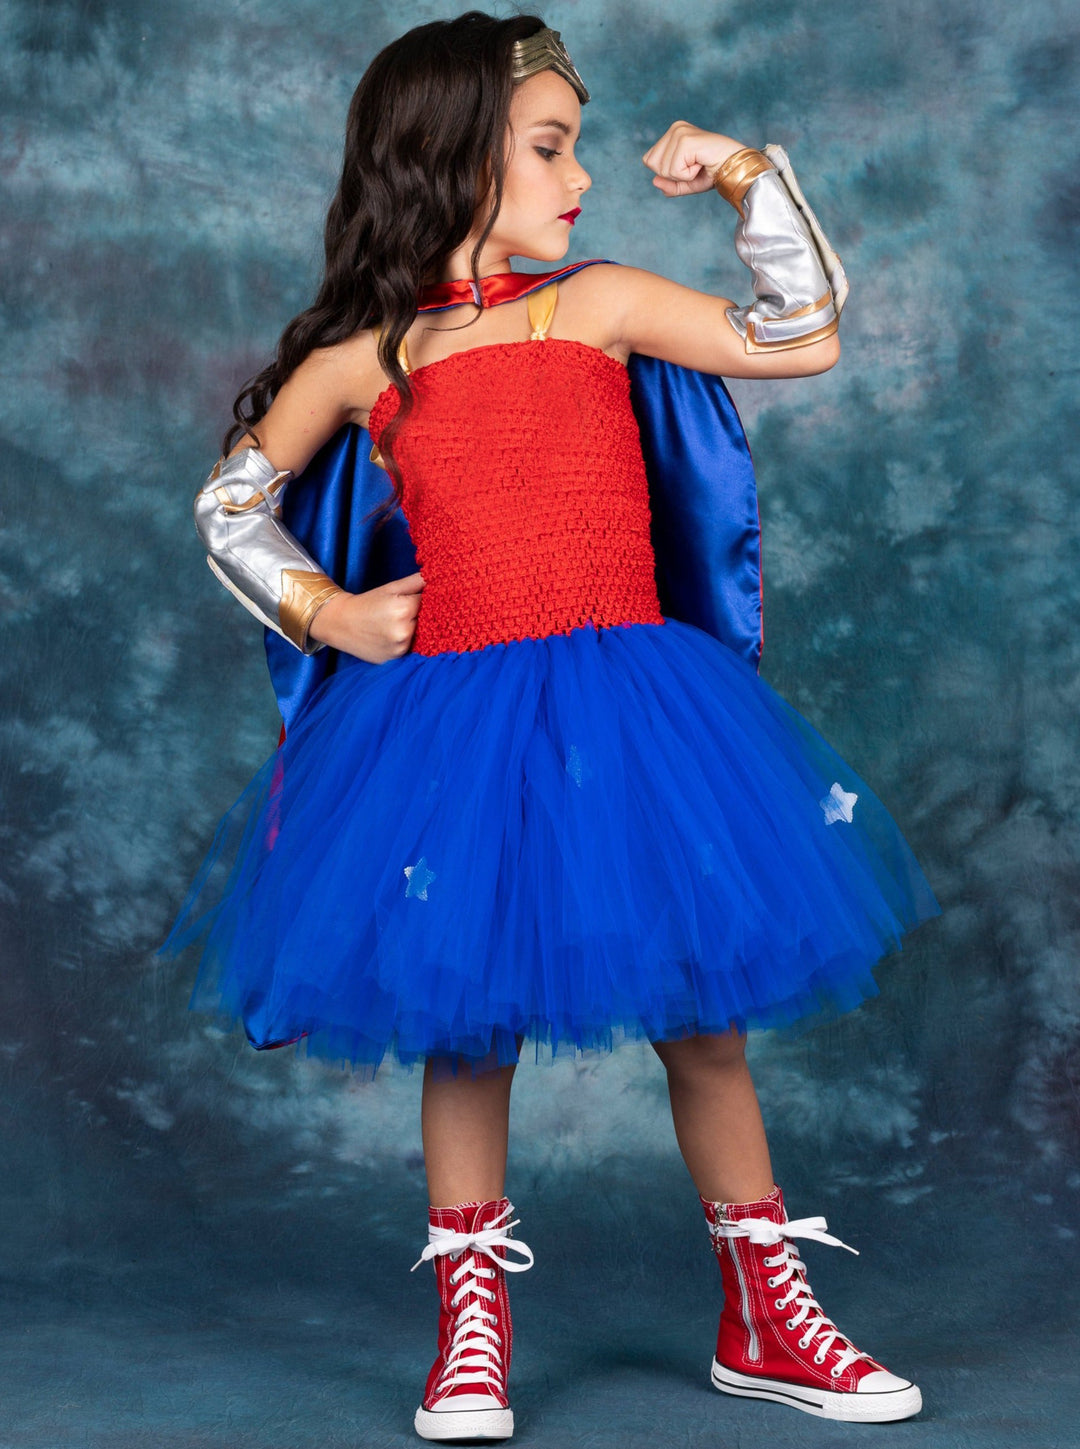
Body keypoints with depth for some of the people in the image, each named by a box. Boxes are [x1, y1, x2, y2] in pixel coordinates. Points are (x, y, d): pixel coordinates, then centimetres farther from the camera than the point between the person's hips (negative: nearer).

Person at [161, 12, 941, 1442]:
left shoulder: (600, 305, 5)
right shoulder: (360, 359, 2)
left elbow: (804, 336, 4)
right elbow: (231, 502, 15)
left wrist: (746, 175, 4)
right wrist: (325, 614, 4)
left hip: (628, 710, 1)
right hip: (449, 724, -1)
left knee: (703, 1004, 6)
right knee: (466, 1018, 6)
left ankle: (766, 1320, 23)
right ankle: (471, 1331, 24)